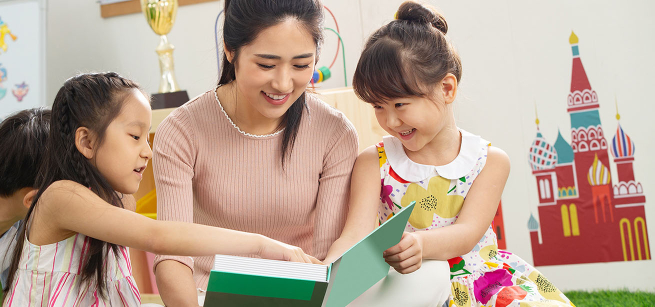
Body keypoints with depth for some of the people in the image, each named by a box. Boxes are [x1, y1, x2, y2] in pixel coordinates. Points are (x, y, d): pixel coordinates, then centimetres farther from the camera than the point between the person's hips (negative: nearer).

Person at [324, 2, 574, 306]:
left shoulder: (490, 160, -4)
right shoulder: (373, 162, -2)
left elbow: (467, 233, -17)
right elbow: (355, 236, -13)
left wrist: (421, 243, -41)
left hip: (479, 281, -1)